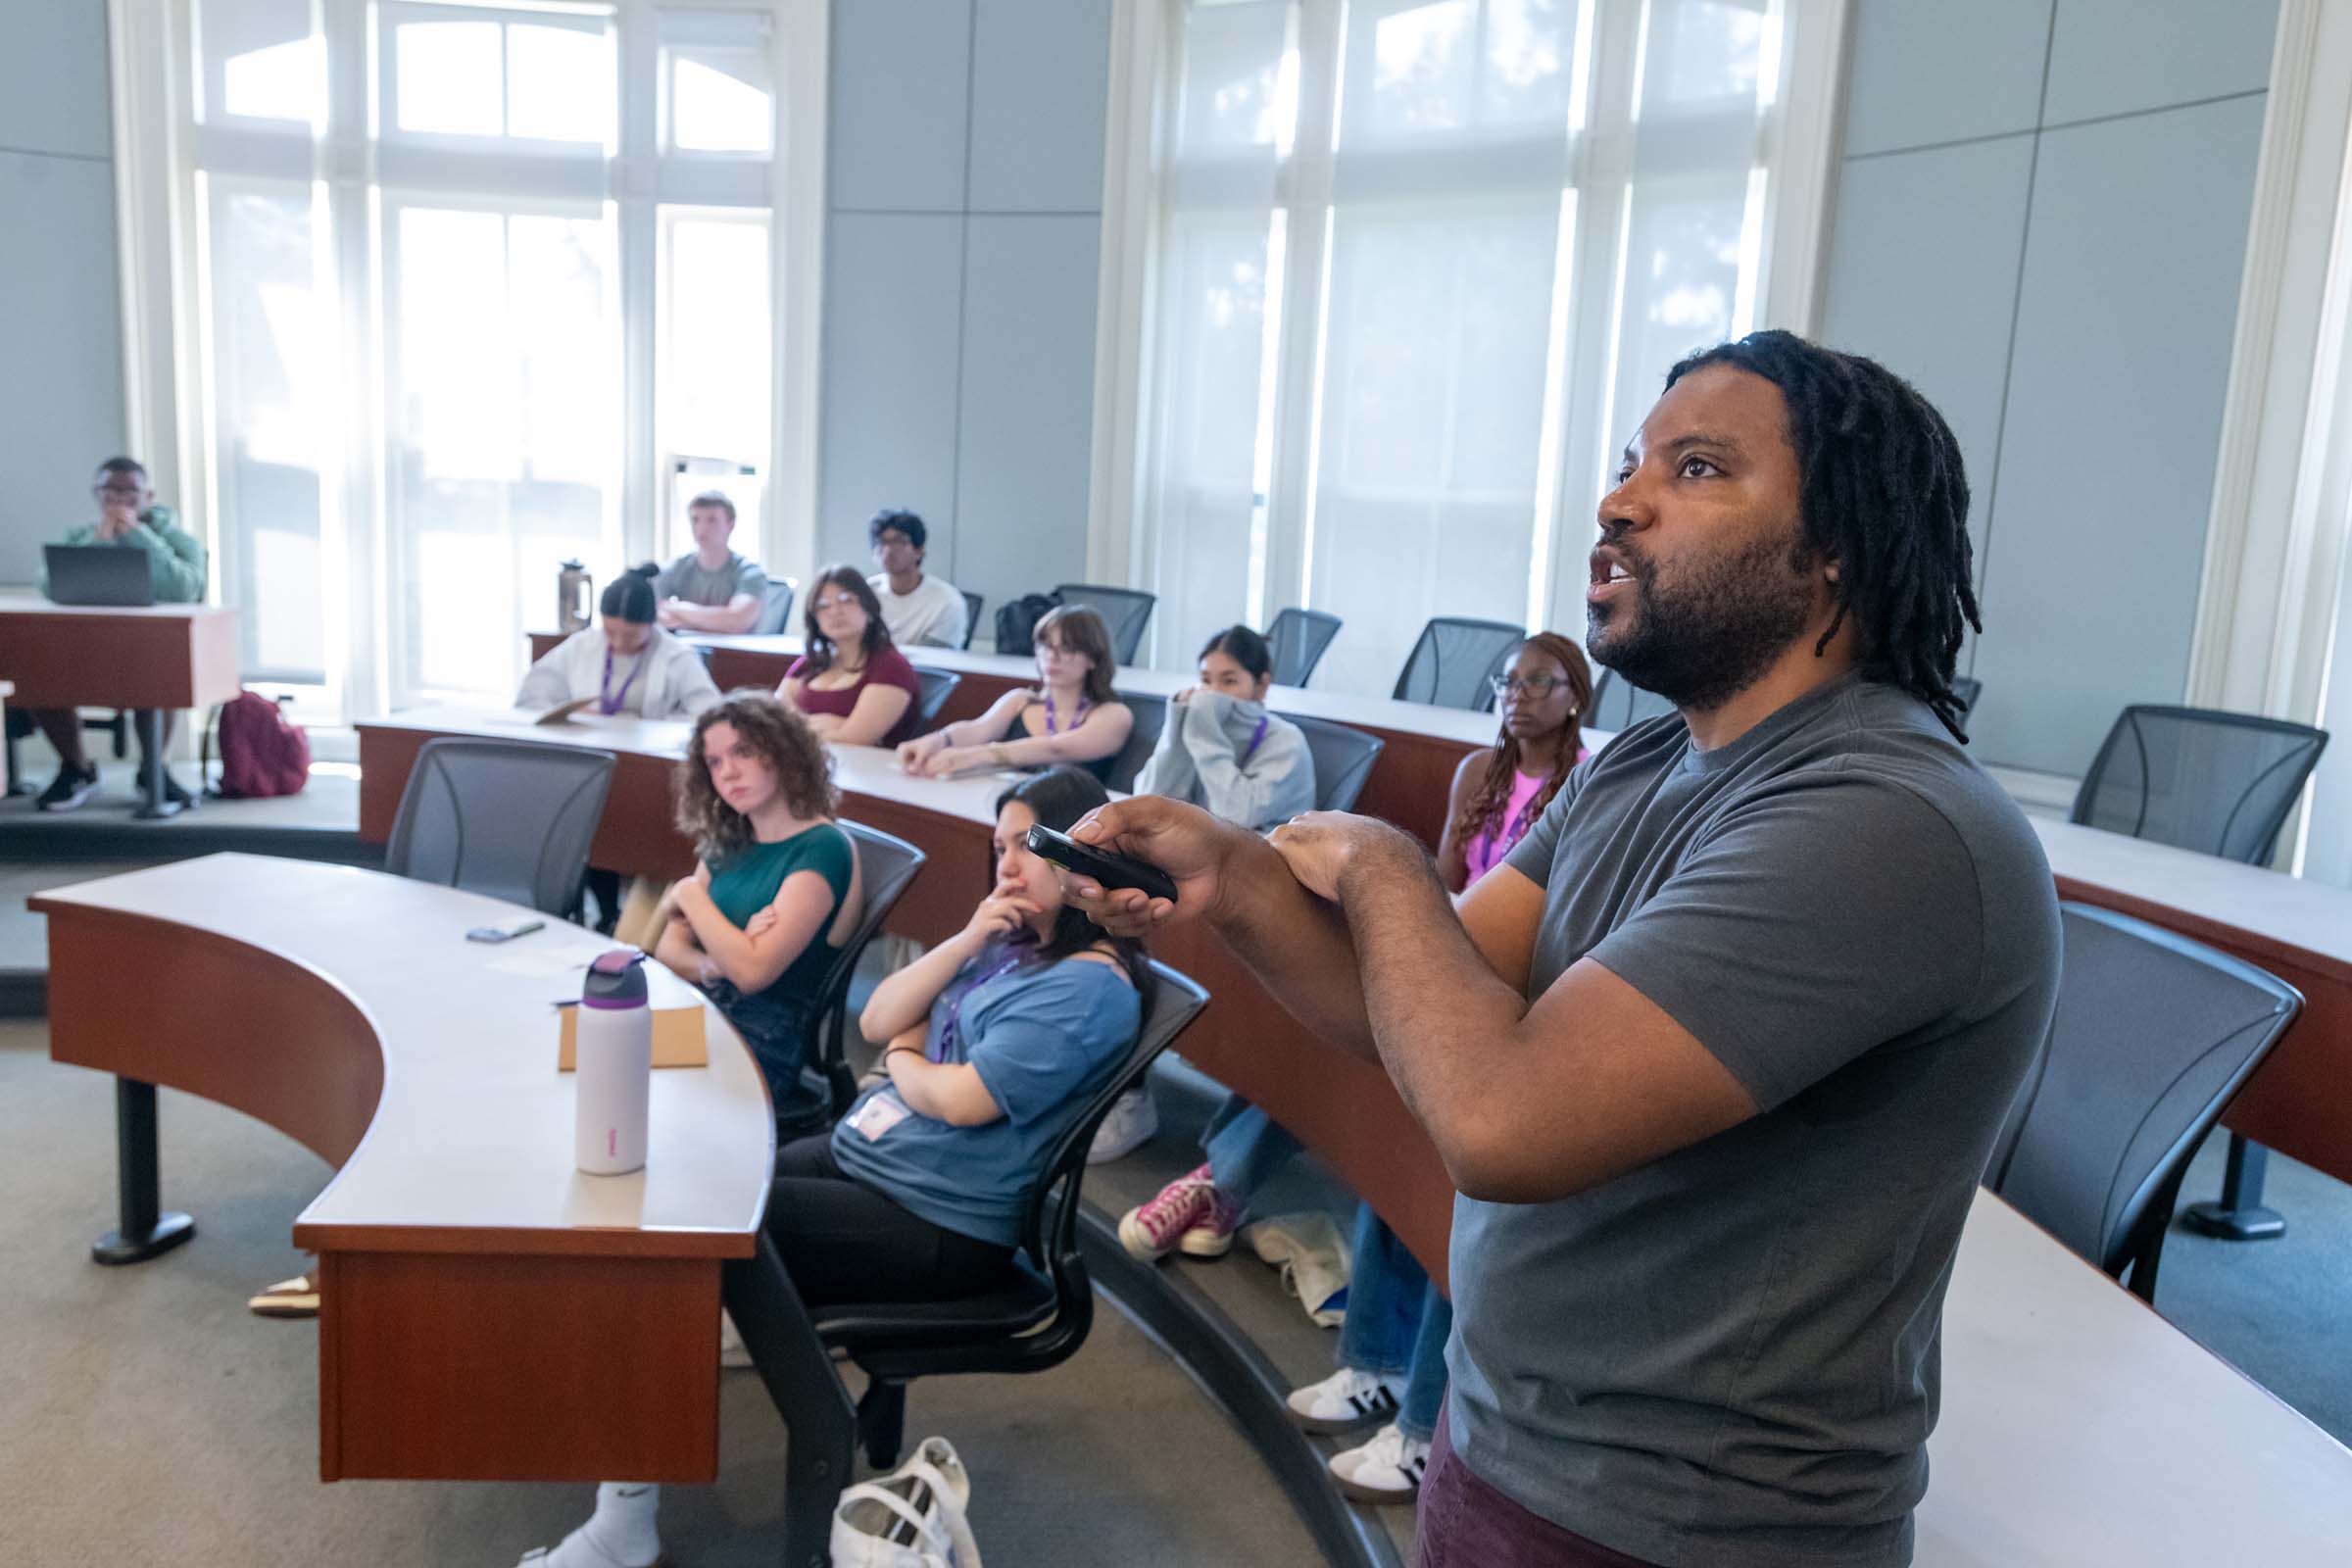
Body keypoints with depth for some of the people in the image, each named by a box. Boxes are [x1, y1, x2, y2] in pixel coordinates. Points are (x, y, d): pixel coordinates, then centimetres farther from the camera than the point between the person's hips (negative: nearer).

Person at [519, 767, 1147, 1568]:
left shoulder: (1092, 984, -16)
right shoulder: (1008, 941, 12)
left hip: (935, 1227, -9)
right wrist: (966, 940, -7)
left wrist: (904, 1064, 0)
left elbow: (963, 1099, -22)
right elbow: (877, 1022, 6)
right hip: (854, 1152, 9)